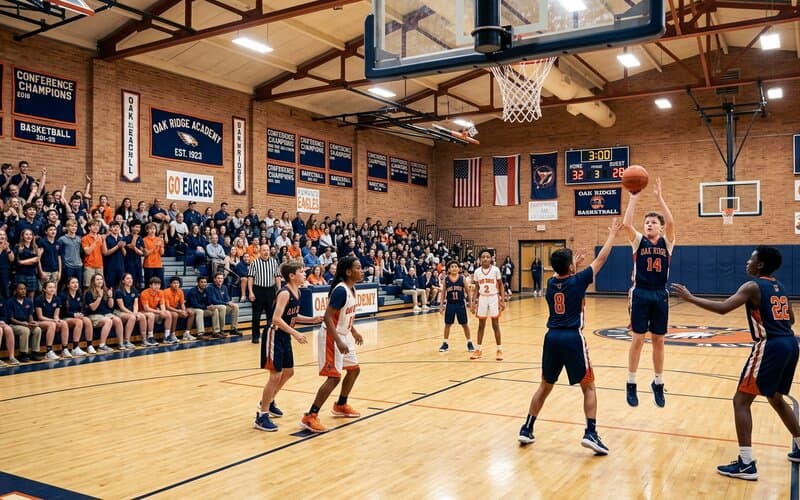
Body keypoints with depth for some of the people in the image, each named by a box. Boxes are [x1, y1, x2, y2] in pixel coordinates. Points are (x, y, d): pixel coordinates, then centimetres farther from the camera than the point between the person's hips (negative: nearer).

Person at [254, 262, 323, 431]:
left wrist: (312, 319, 6)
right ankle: (261, 416, 2)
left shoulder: (297, 292, 6)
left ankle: (269, 402, 39)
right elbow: (276, 319, -28)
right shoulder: (285, 293, -21)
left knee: (288, 372, 19)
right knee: (275, 376, -8)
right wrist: (295, 333, -31)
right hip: (274, 336, -10)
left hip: (285, 337, 10)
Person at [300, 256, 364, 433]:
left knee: (354, 369, 20)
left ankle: (341, 406, 38)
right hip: (332, 337, -10)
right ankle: (310, 417, -8)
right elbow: (328, 317, -27)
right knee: (334, 377, -12)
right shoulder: (341, 290, -23)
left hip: (343, 335, 10)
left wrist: (354, 332, 22)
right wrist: (338, 342, -31)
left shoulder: (352, 288, 6)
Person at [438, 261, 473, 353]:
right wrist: (441, 306, 0)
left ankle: (469, 343, 20)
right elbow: (443, 293, 3)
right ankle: (445, 343, 19)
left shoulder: (462, 278, -5)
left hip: (461, 304, -1)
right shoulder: (445, 279, -3)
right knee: (447, 324, 8)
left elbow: (467, 291, 2)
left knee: (465, 324, 7)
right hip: (450, 304, 1)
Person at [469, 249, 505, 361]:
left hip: (494, 298, -3)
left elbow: (501, 285, -1)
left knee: (495, 325, 1)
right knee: (481, 325, 8)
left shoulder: (495, 270, -8)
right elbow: (476, 288, 8)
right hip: (482, 298, 3)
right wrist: (473, 302, 2)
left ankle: (499, 350, 10)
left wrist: (503, 300, -9)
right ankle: (478, 349, 16)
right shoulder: (477, 271, 1)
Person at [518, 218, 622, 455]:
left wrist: (572, 266, 46)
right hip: (572, 338, -5)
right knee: (588, 387, 9)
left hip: (552, 338, 5)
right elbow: (600, 259, 5)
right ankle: (590, 433, -2)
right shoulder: (578, 281, -5)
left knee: (545, 386, 17)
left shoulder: (551, 283, 8)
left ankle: (527, 429, 18)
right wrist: (612, 235, 15)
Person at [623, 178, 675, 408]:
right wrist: (634, 198, -16)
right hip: (640, 294, -1)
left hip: (660, 296, 1)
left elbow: (671, 222, -15)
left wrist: (659, 197, -16)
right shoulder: (638, 241, 2)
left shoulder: (667, 242, 4)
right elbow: (626, 224, -16)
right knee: (638, 340, 1)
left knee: (658, 341, 9)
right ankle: (631, 385, 10)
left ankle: (658, 384, 22)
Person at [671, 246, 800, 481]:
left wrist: (690, 297, -15)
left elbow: (723, 307, -21)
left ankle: (746, 464, -8)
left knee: (741, 400, -4)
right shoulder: (779, 287, 16)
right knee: (776, 398, 28)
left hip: (771, 347, -9)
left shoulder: (753, 286, -8)